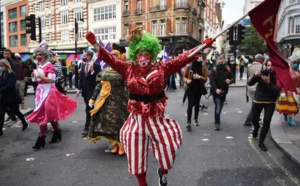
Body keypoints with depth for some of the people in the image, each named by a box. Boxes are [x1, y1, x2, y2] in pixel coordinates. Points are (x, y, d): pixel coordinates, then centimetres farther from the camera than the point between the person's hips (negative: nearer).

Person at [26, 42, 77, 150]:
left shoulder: (49, 66, -12)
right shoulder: (39, 66, 12)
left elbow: (52, 80, -23)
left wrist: (39, 76, -26)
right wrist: (34, 76, 2)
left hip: (48, 91, -8)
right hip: (41, 91, 8)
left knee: (43, 114, -8)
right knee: (50, 114, 14)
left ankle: (41, 140, -2)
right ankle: (57, 134, 26)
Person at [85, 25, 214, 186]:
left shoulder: (162, 68, -7)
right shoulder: (128, 69, -5)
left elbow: (182, 59, -10)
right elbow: (110, 58, -10)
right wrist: (95, 43, -21)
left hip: (157, 119, 0)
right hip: (137, 120, 1)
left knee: (168, 153, 12)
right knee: (137, 157, 14)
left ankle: (163, 172, 47)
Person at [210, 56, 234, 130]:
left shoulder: (227, 69, 2)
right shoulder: (214, 70, -9)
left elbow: (232, 78, 6)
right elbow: (212, 81, -19)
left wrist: (230, 81, -19)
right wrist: (216, 89, -34)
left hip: (224, 91, 5)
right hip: (216, 92, -5)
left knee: (220, 106, 19)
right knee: (218, 107, -12)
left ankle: (217, 119, 41)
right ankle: (217, 123, -7)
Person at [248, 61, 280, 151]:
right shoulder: (262, 73, -10)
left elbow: (276, 91, -23)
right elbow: (250, 83, -16)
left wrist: (268, 82, -35)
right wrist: (255, 76, -35)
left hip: (270, 102, -1)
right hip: (258, 100, 2)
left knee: (267, 121, -10)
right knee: (254, 119, 11)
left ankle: (261, 142, 6)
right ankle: (256, 128, 48)